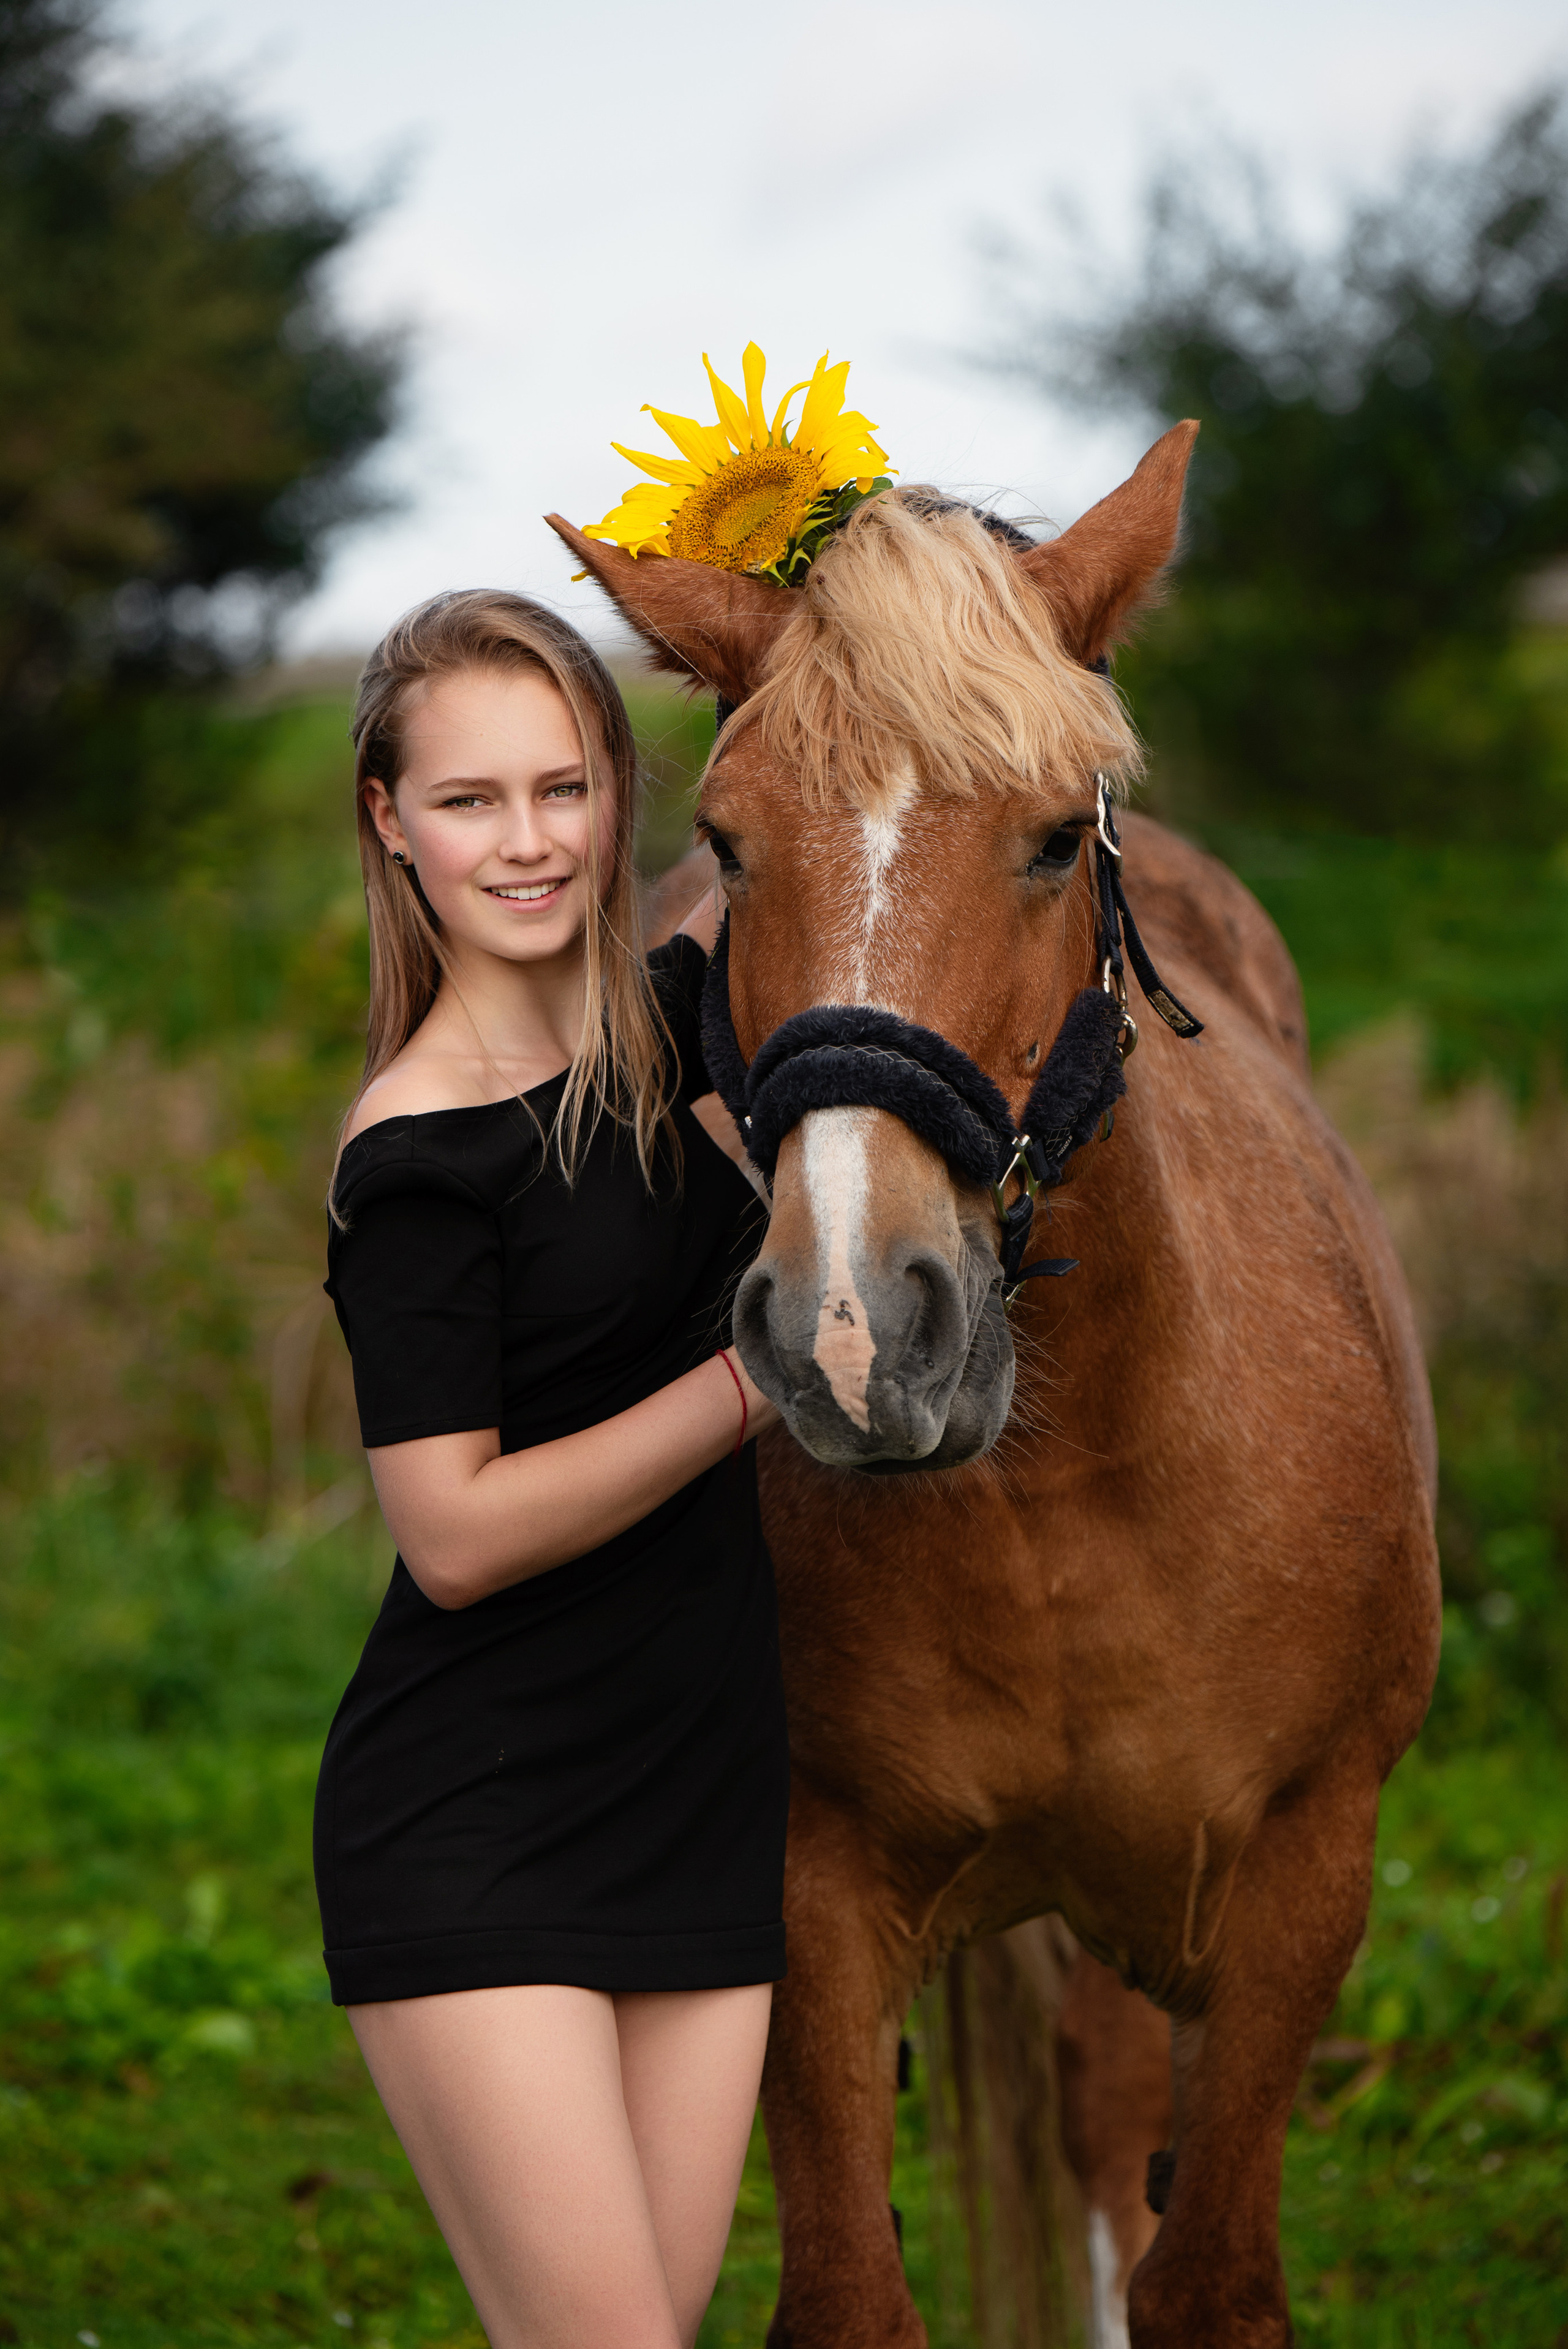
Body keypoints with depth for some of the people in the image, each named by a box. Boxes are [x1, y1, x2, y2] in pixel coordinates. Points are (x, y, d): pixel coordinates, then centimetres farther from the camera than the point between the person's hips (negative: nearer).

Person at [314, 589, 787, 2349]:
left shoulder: (666, 1028, 6)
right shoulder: (420, 1157, -14)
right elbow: (455, 1537, -18)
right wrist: (760, 1377, -20)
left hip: (701, 1808, 7)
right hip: (472, 1848, -7)